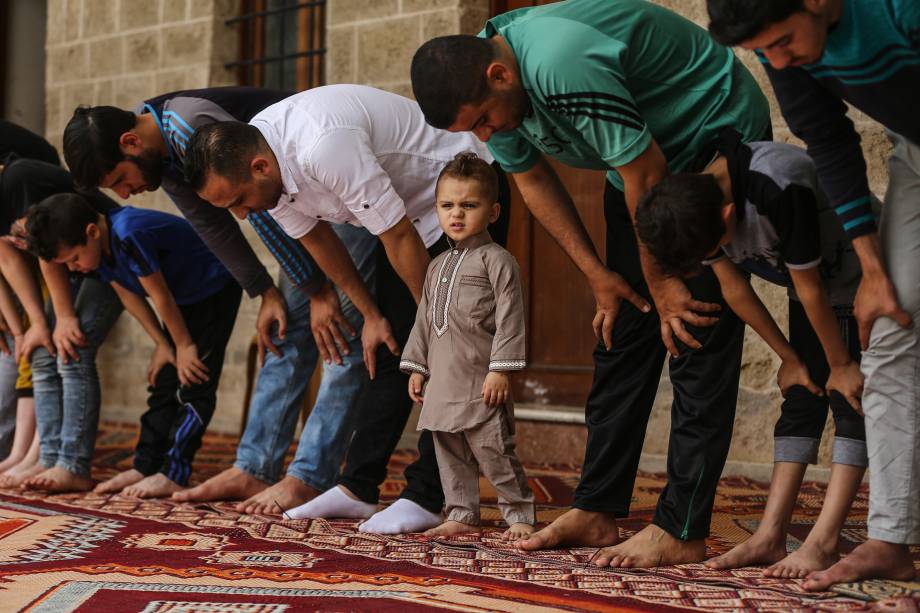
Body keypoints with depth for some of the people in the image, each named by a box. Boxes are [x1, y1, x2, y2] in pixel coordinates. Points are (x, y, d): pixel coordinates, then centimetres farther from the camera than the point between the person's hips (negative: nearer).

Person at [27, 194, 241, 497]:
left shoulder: (130, 237, -36)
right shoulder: (100, 249, -8)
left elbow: (161, 297, -26)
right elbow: (129, 296, 1)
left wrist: (185, 345, -14)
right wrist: (163, 345, 0)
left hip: (216, 290, -9)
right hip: (185, 299, 9)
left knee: (195, 386, -11)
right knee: (164, 382, 8)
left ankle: (172, 474, -10)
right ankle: (144, 467, 12)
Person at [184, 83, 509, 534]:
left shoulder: (324, 147, -38)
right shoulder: (255, 166, -11)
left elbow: (400, 239, -29)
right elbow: (315, 238, 4)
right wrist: (371, 314, 6)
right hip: (408, 205, 8)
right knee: (388, 349, 6)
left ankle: (425, 499, -7)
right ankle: (357, 488, 9)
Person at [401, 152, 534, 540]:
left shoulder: (497, 261, -5)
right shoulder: (437, 267, 18)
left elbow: (510, 318, -11)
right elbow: (424, 320, 22)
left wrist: (501, 368, -17)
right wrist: (416, 366, 17)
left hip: (482, 381, -7)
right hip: (443, 381, 7)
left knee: (493, 450, -6)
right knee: (450, 453, 11)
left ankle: (520, 515, 5)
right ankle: (462, 515, 20)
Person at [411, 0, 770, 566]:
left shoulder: (563, 69, -36)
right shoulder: (481, 84, -8)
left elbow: (646, 174, -28)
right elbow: (532, 179, 4)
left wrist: (661, 281, -15)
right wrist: (598, 274, -1)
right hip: (642, 155, 9)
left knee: (697, 336, -13)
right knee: (622, 334, 5)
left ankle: (681, 531, -11)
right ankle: (598, 511, 9)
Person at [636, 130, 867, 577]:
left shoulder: (779, 189, -40)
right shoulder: (691, 209, -18)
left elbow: (811, 290, -28)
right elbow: (734, 290, -6)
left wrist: (840, 365, -16)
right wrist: (789, 357, 0)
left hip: (860, 281, -7)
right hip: (812, 282, 7)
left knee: (850, 398, -13)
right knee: (801, 398, 2)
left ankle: (823, 543, -15)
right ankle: (770, 537, 0)